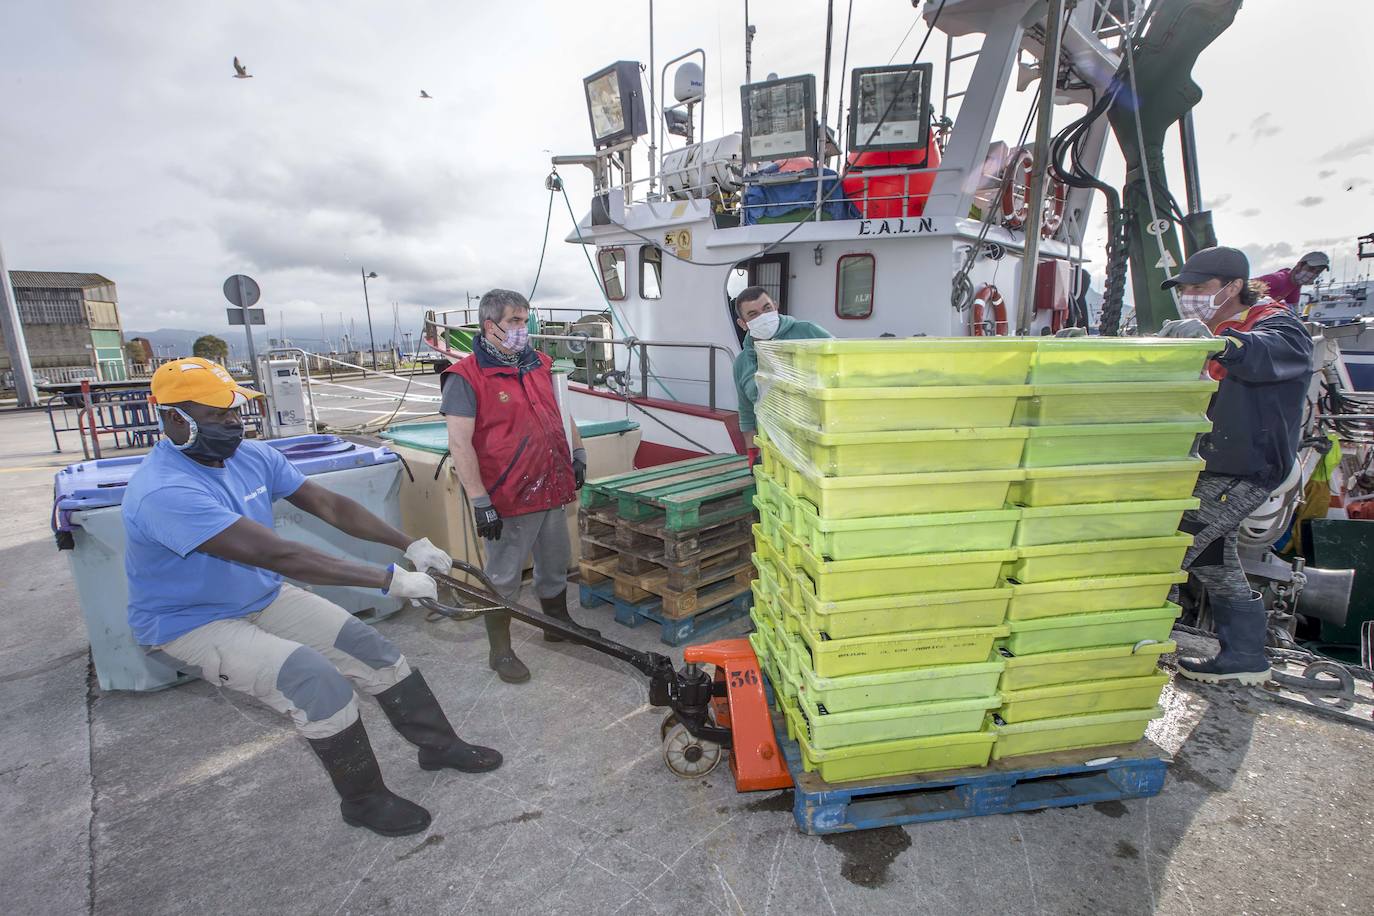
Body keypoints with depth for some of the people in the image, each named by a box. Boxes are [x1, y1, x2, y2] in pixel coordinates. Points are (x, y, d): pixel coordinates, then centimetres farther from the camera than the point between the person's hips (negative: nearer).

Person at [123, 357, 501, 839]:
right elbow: (277, 555, -39)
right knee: (313, 676, -26)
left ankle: (438, 743, 15)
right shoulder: (163, 491, -31)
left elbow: (329, 505, -6)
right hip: (190, 625, -7)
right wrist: (388, 579, -40)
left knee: (370, 647, -3)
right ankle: (363, 800, -3)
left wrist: (410, 544, -15)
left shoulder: (251, 455, -6)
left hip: (264, 599, 7)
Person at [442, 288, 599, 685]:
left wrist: (577, 452, 15)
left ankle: (559, 622, 44)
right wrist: (480, 502, -21)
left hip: (552, 489, 7)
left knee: (556, 565, 22)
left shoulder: (539, 364, 8)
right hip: (508, 499, -7)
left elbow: (560, 412, 21)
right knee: (503, 577, 9)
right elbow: (459, 443, -18)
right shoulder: (466, 377, -13)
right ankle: (500, 651, 27)